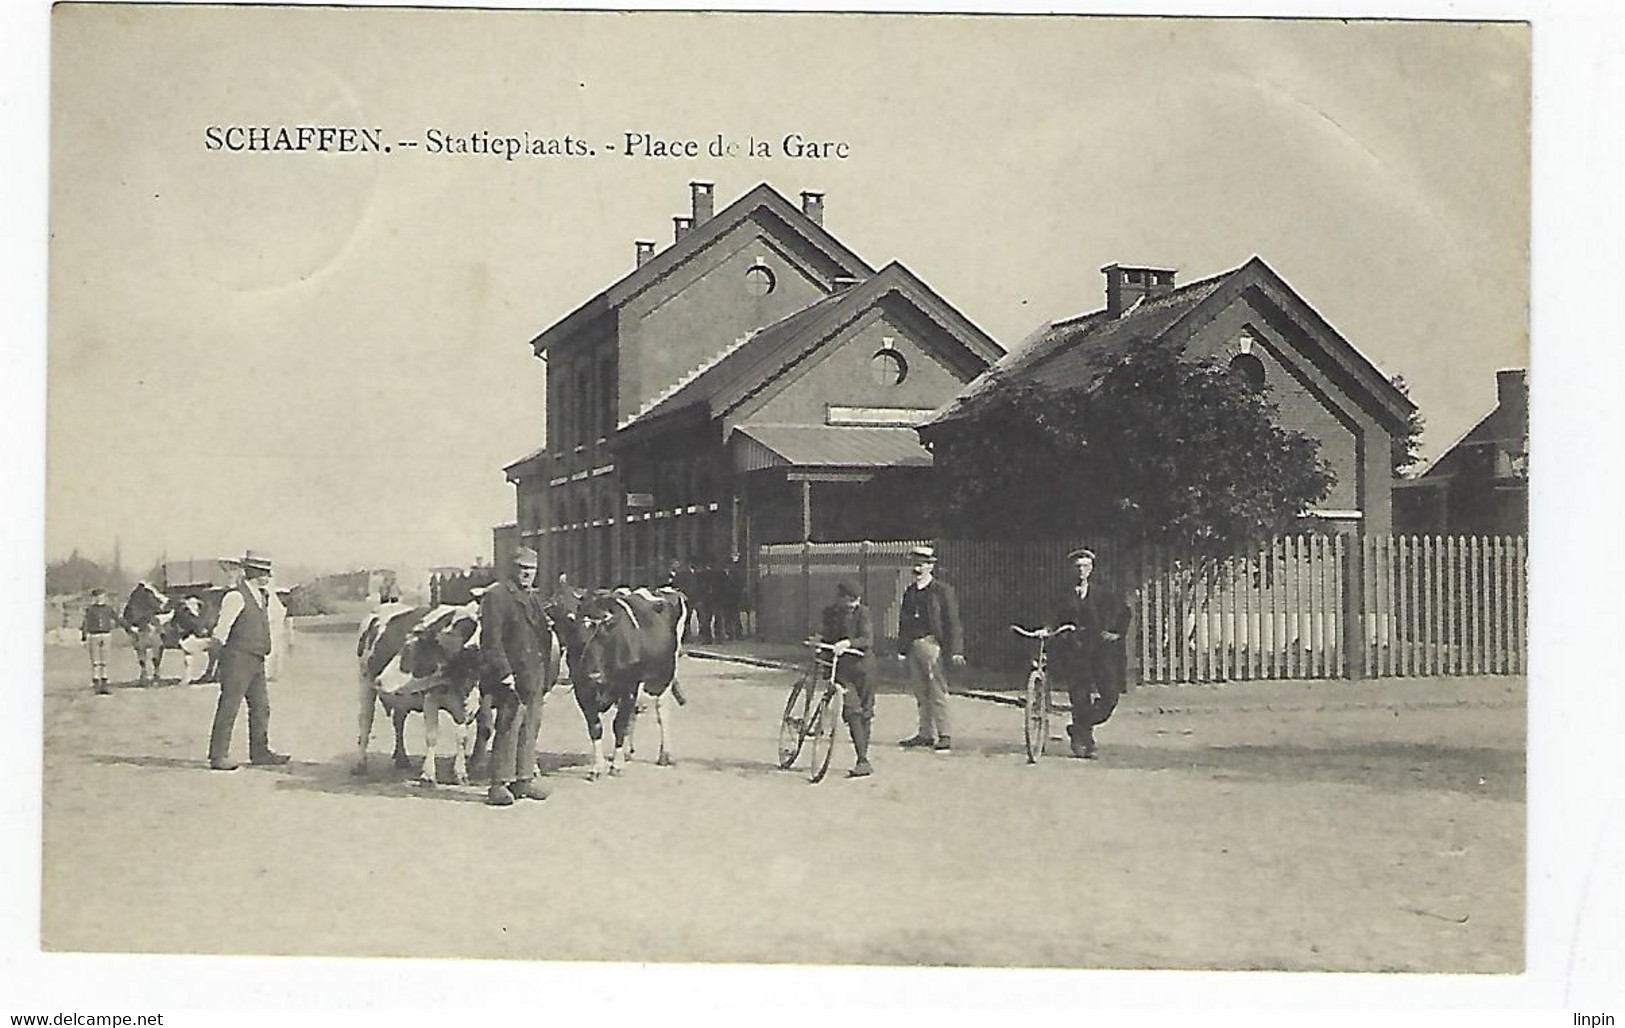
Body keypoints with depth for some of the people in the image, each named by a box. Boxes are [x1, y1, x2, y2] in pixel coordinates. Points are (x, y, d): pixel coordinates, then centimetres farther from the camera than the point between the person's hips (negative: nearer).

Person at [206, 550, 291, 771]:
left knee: (261, 706, 12)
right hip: (238, 659, -9)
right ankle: (218, 756, -2)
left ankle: (260, 752, 20)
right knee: (228, 707, -6)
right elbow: (222, 628, -16)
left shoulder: (262, 596, 14)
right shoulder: (237, 596, -13)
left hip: (257, 661, 9)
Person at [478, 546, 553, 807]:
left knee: (531, 727, 11)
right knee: (509, 727, -7)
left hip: (535, 677, 8)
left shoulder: (535, 598, 20)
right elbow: (491, 640, -13)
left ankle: (524, 779, 20)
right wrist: (503, 672, -20)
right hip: (512, 676, -8)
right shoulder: (496, 596, -8)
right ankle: (499, 784, -2)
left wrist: (544, 675, 18)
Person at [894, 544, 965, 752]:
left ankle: (945, 736, -7)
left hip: (932, 643, -6)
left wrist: (956, 651, -11)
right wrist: (901, 649, 16)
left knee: (937, 692, -9)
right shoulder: (909, 592, 17)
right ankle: (926, 734, 16)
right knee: (921, 693, 10)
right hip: (913, 647, 7)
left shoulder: (943, 591, -2)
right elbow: (903, 622, 22)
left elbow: (952, 621, -5)